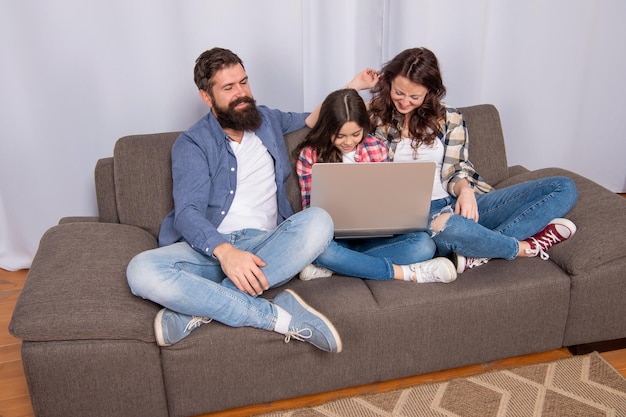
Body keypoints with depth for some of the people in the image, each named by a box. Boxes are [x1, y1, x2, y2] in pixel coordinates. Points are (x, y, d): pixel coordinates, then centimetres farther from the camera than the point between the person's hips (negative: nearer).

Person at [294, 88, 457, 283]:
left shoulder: (376, 148, 4)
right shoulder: (310, 154, -1)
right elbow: (310, 206, 0)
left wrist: (390, 220, -13)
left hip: (373, 235, 2)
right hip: (334, 236, -2)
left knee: (423, 244, -24)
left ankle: (330, 267, -25)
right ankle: (404, 272, -26)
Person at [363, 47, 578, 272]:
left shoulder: (449, 119, 11)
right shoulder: (375, 118, 7)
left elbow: (454, 171, 7)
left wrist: (465, 190, -16)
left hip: (457, 205, 5)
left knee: (564, 187, -8)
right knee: (449, 226, -44)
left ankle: (479, 252, -28)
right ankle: (525, 247, -12)